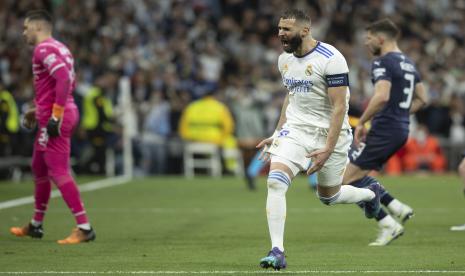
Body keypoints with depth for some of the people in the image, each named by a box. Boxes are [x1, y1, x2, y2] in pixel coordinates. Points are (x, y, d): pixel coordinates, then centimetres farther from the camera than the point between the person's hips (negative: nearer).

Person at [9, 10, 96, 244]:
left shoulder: (44, 49, -12)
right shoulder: (58, 48, 18)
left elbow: (64, 78, -25)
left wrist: (55, 115, -25)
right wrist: (39, 110, 25)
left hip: (56, 119, -11)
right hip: (59, 115, 11)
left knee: (58, 172, -12)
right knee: (39, 169, 20)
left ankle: (84, 228, -15)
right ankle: (36, 225, 32)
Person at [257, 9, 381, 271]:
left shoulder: (331, 59, -19)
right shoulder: (285, 59, 4)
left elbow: (339, 107, -19)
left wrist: (327, 149, -24)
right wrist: (277, 133, 17)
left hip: (329, 132, -5)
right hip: (295, 129, 5)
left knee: (329, 196, 11)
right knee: (275, 182, -18)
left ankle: (371, 194, 45)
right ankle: (277, 252, -17)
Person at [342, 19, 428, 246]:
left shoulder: (382, 63, -14)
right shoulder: (408, 63, 15)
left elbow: (381, 97, -28)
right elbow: (421, 99, 20)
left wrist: (361, 123, -18)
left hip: (384, 131, -9)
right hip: (401, 130, 9)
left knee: (348, 180, -3)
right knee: (358, 175, 20)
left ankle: (388, 225, -6)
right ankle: (398, 208, 9)